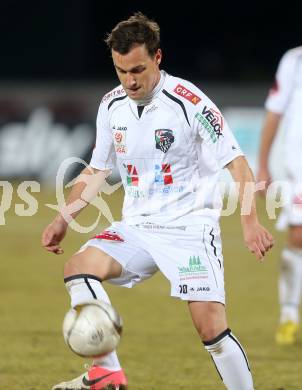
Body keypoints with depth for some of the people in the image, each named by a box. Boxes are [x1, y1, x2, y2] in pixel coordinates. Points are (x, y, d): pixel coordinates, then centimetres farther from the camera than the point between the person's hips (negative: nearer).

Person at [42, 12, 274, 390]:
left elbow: (236, 162, -10)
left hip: (191, 227, -5)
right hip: (136, 227, 5)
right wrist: (63, 219, 7)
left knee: (211, 328, -16)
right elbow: (97, 170, 17)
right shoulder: (112, 106, 4)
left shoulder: (190, 102, -13)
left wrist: (249, 220, -22)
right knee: (79, 266, -19)